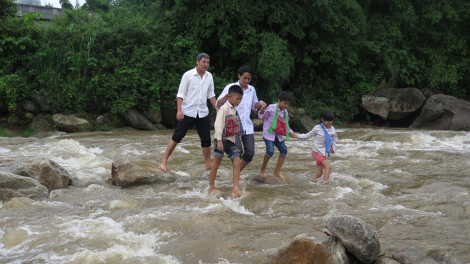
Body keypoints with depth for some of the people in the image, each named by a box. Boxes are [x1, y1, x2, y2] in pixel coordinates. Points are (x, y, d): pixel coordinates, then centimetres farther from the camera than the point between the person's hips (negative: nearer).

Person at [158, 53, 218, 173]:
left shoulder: (209, 76, 5)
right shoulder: (188, 75, -9)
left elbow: (211, 95, 14)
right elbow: (180, 94, -10)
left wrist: (217, 108, 9)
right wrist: (179, 110, -18)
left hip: (203, 113, 5)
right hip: (188, 112, -4)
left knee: (206, 139, 9)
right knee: (176, 137, -4)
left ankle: (208, 163, 23)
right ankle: (164, 162, 1)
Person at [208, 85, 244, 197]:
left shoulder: (234, 109, 10)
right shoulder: (224, 108, -14)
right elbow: (219, 124, -22)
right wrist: (219, 140, -28)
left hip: (231, 140, 7)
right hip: (222, 139, -7)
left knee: (237, 162, -7)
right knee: (216, 163, 5)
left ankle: (235, 189, -12)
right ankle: (211, 188, 18)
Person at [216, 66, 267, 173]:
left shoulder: (252, 90, 10)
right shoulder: (231, 87, -5)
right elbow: (218, 104, -7)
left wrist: (260, 104, 1)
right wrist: (228, 95, -26)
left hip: (248, 126, 5)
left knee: (250, 153, 3)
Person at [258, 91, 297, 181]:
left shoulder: (285, 112, 9)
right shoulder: (271, 108, -8)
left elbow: (285, 125, 17)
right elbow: (262, 117, -1)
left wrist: (290, 132, 2)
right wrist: (262, 111, -22)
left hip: (278, 135, 7)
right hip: (268, 133, -7)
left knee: (284, 149, -4)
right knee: (270, 151, -19)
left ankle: (277, 171, 9)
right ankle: (263, 169, 4)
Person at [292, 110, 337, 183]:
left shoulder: (332, 130, 1)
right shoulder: (317, 128, -9)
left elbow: (334, 140, 15)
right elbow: (308, 135, 3)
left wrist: (333, 148, 1)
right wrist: (298, 136, -1)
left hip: (324, 153, 6)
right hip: (317, 152, -6)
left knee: (320, 172, 10)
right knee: (328, 166, -23)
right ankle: (325, 183, -27)